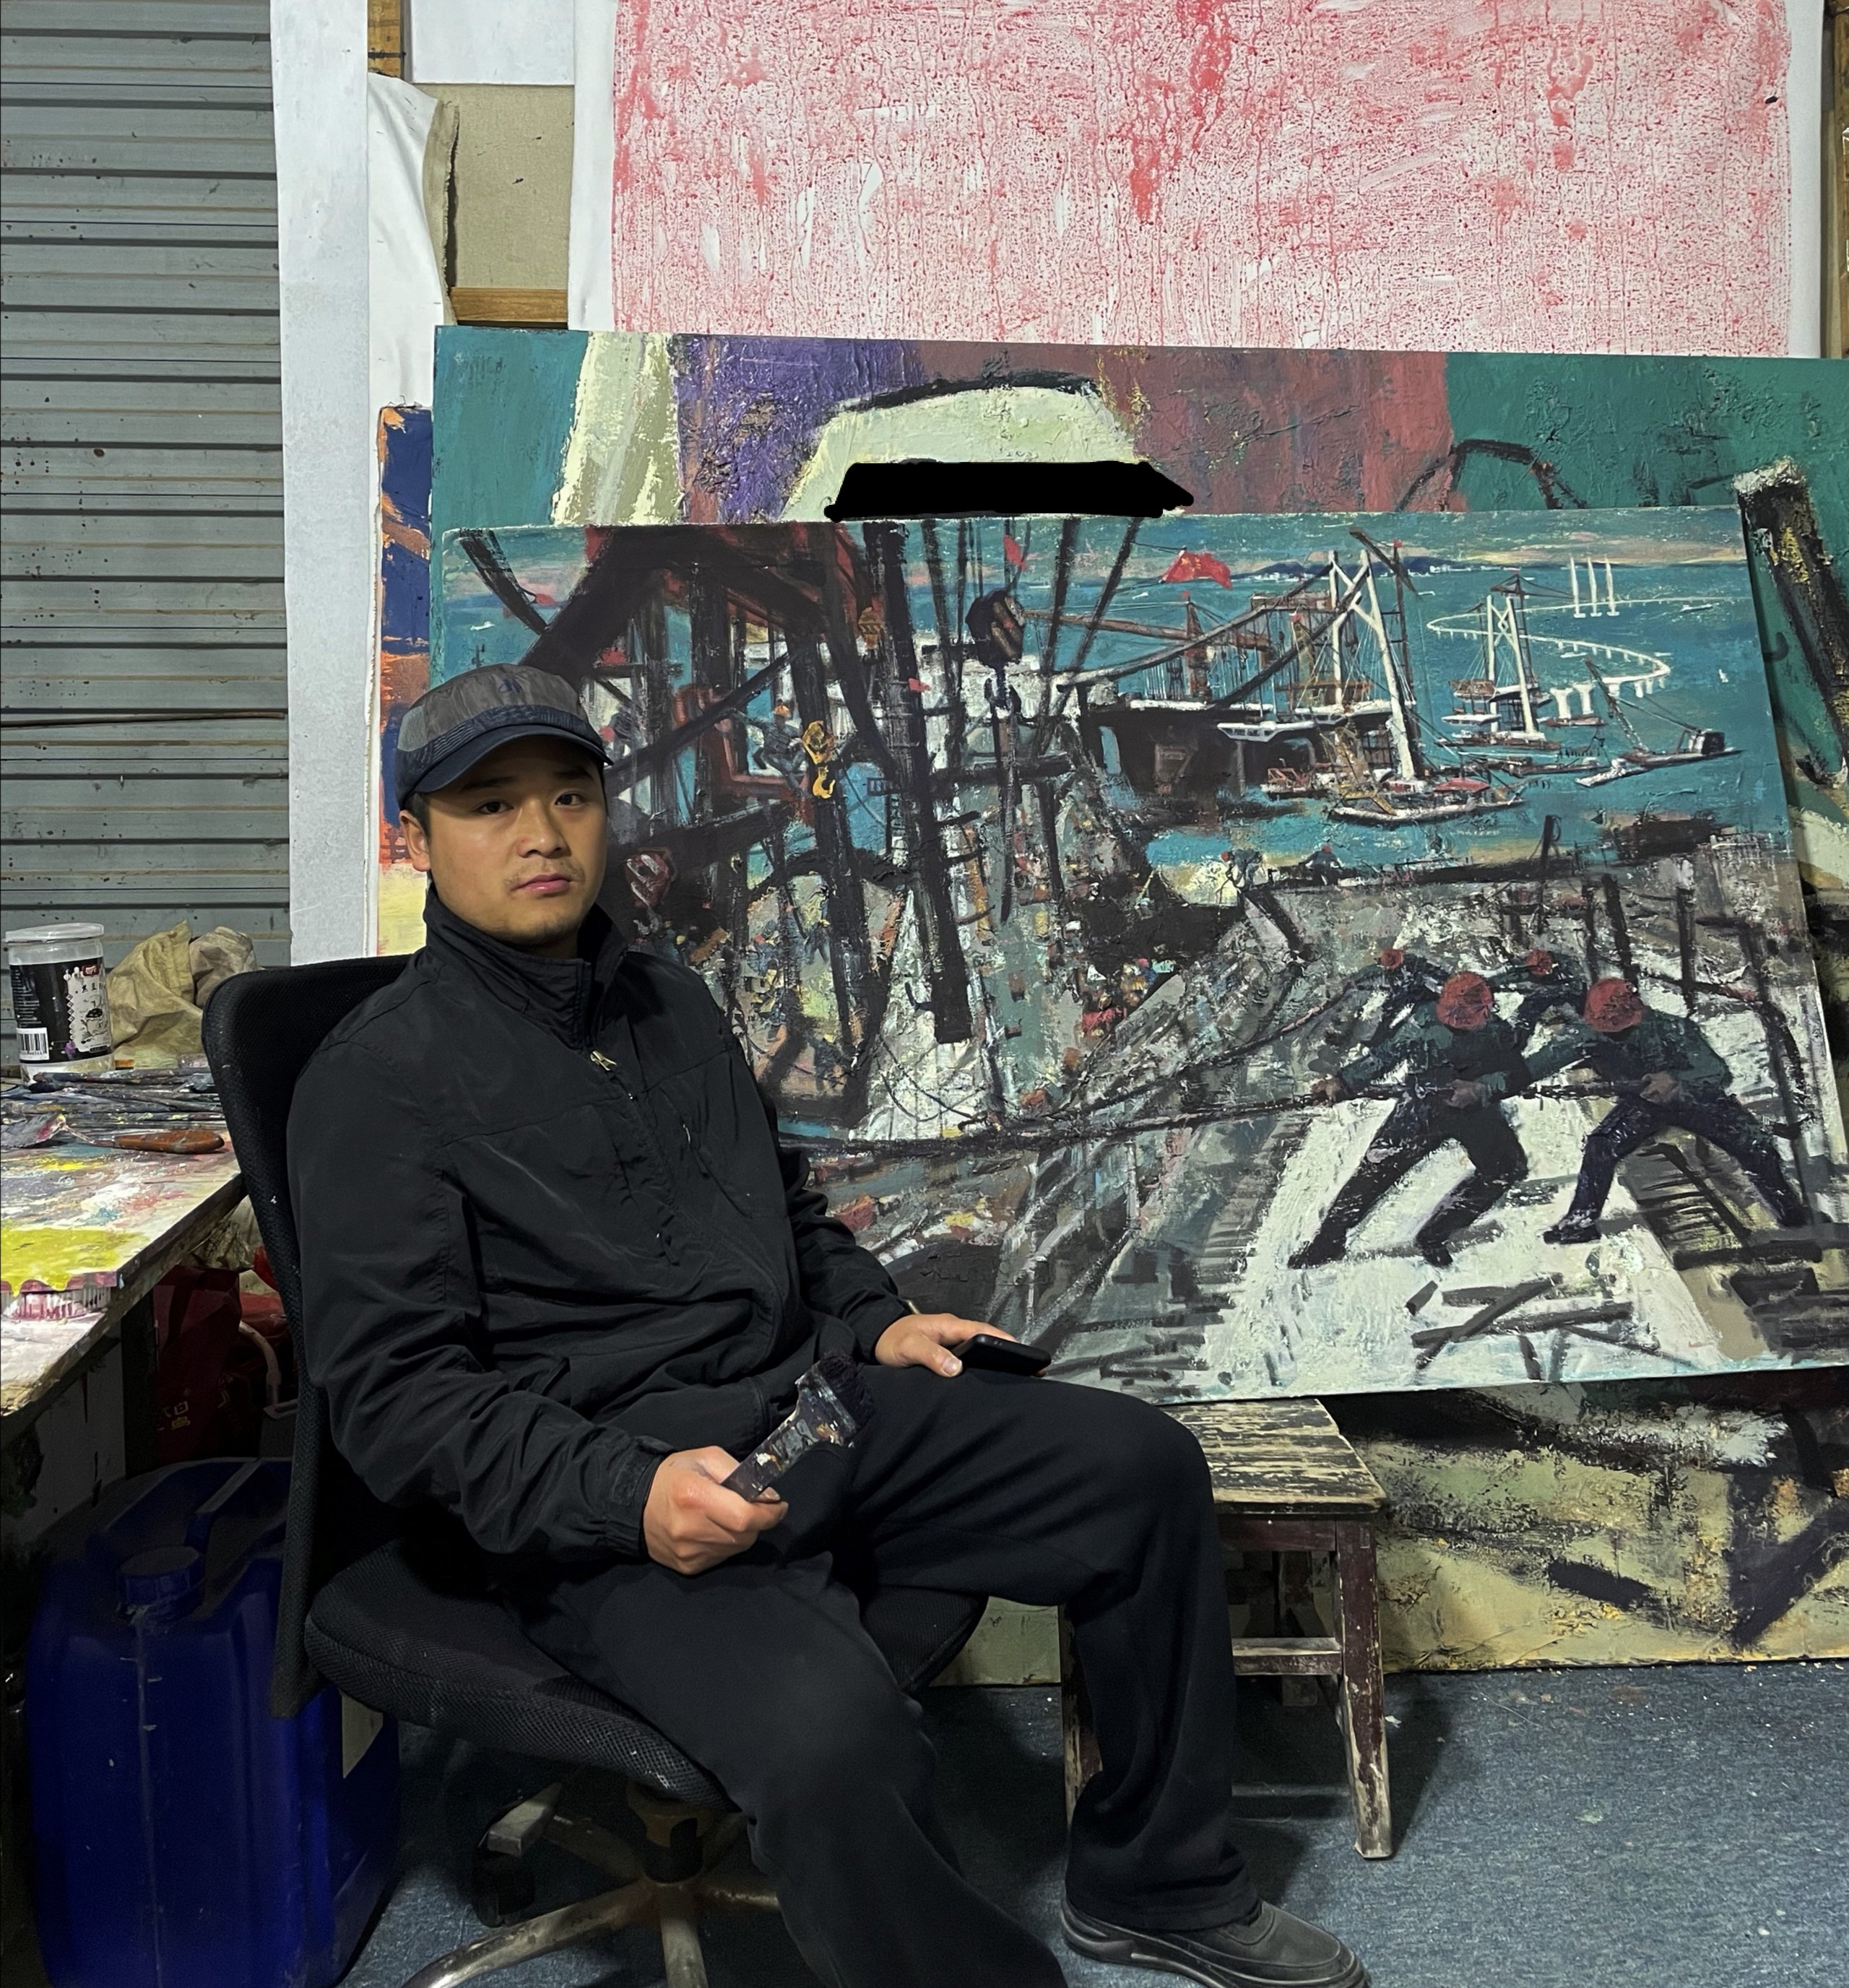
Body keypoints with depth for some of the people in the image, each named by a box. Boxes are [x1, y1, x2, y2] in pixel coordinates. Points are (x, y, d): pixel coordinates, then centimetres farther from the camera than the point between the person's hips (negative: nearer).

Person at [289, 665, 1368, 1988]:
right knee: (834, 1732, -35)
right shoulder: (380, 1079, -7)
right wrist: (627, 1492, -25)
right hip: (604, 1505, -7)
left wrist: (874, 1325, 12)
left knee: (1142, 1465, 0)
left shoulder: (669, 1001, 17)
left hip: (815, 1409, 8)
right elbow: (394, 1390, -13)